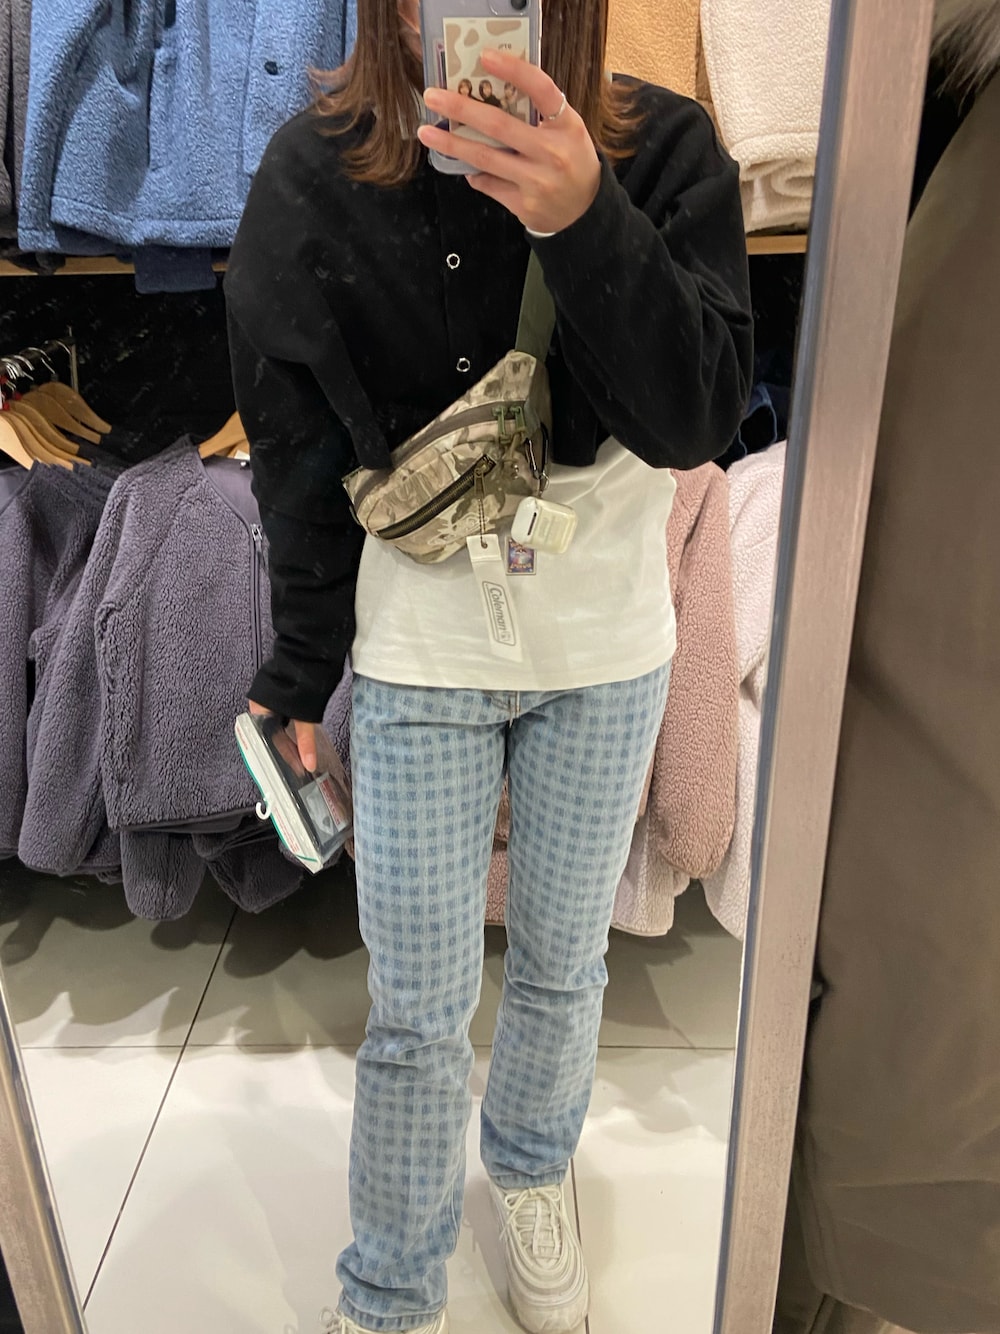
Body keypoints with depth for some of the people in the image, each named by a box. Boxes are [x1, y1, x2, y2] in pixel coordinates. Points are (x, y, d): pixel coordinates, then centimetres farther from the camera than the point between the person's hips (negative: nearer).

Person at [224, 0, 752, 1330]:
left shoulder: (665, 150, -7)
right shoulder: (314, 174, -7)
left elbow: (697, 419, -17)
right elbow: (298, 460, -2)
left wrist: (587, 219, -33)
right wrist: (298, 675, 3)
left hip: (606, 650, 1)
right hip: (417, 654, 0)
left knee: (564, 966, 19)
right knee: (417, 1010, 8)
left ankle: (532, 1172, 51)